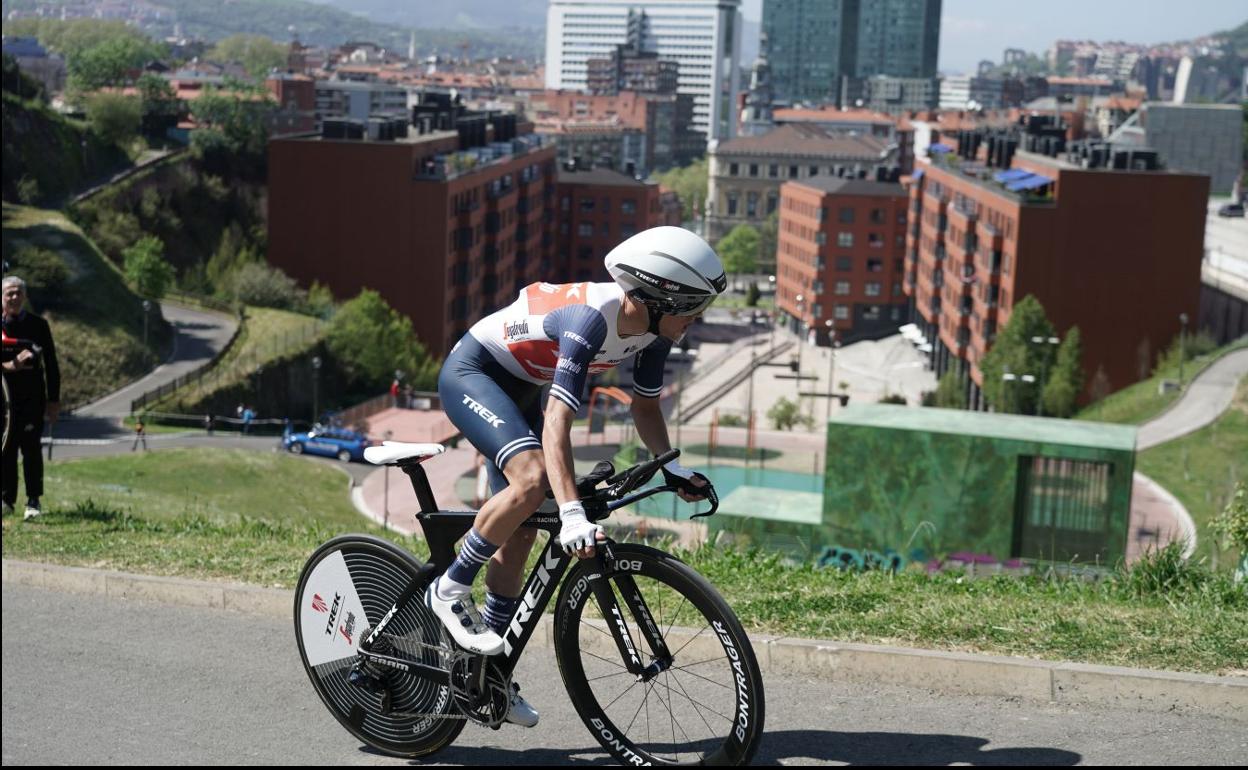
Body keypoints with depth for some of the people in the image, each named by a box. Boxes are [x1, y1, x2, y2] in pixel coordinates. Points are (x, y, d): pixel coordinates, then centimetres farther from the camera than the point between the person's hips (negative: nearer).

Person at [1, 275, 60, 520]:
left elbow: (51, 365, 5)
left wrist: (54, 400, 1)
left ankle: (33, 500, 2)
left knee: (31, 447, -5)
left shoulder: (39, 325, 4)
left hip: (32, 397, -1)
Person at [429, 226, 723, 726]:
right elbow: (556, 422, -41)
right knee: (533, 477, -32)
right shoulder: (591, 318, -35)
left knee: (521, 531, 5)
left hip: (518, 388, 8)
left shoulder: (653, 330, -11)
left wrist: (672, 467, -12)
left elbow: (645, 406, 4)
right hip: (470, 372, -8)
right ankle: (450, 591, -13)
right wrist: (572, 515, -49)